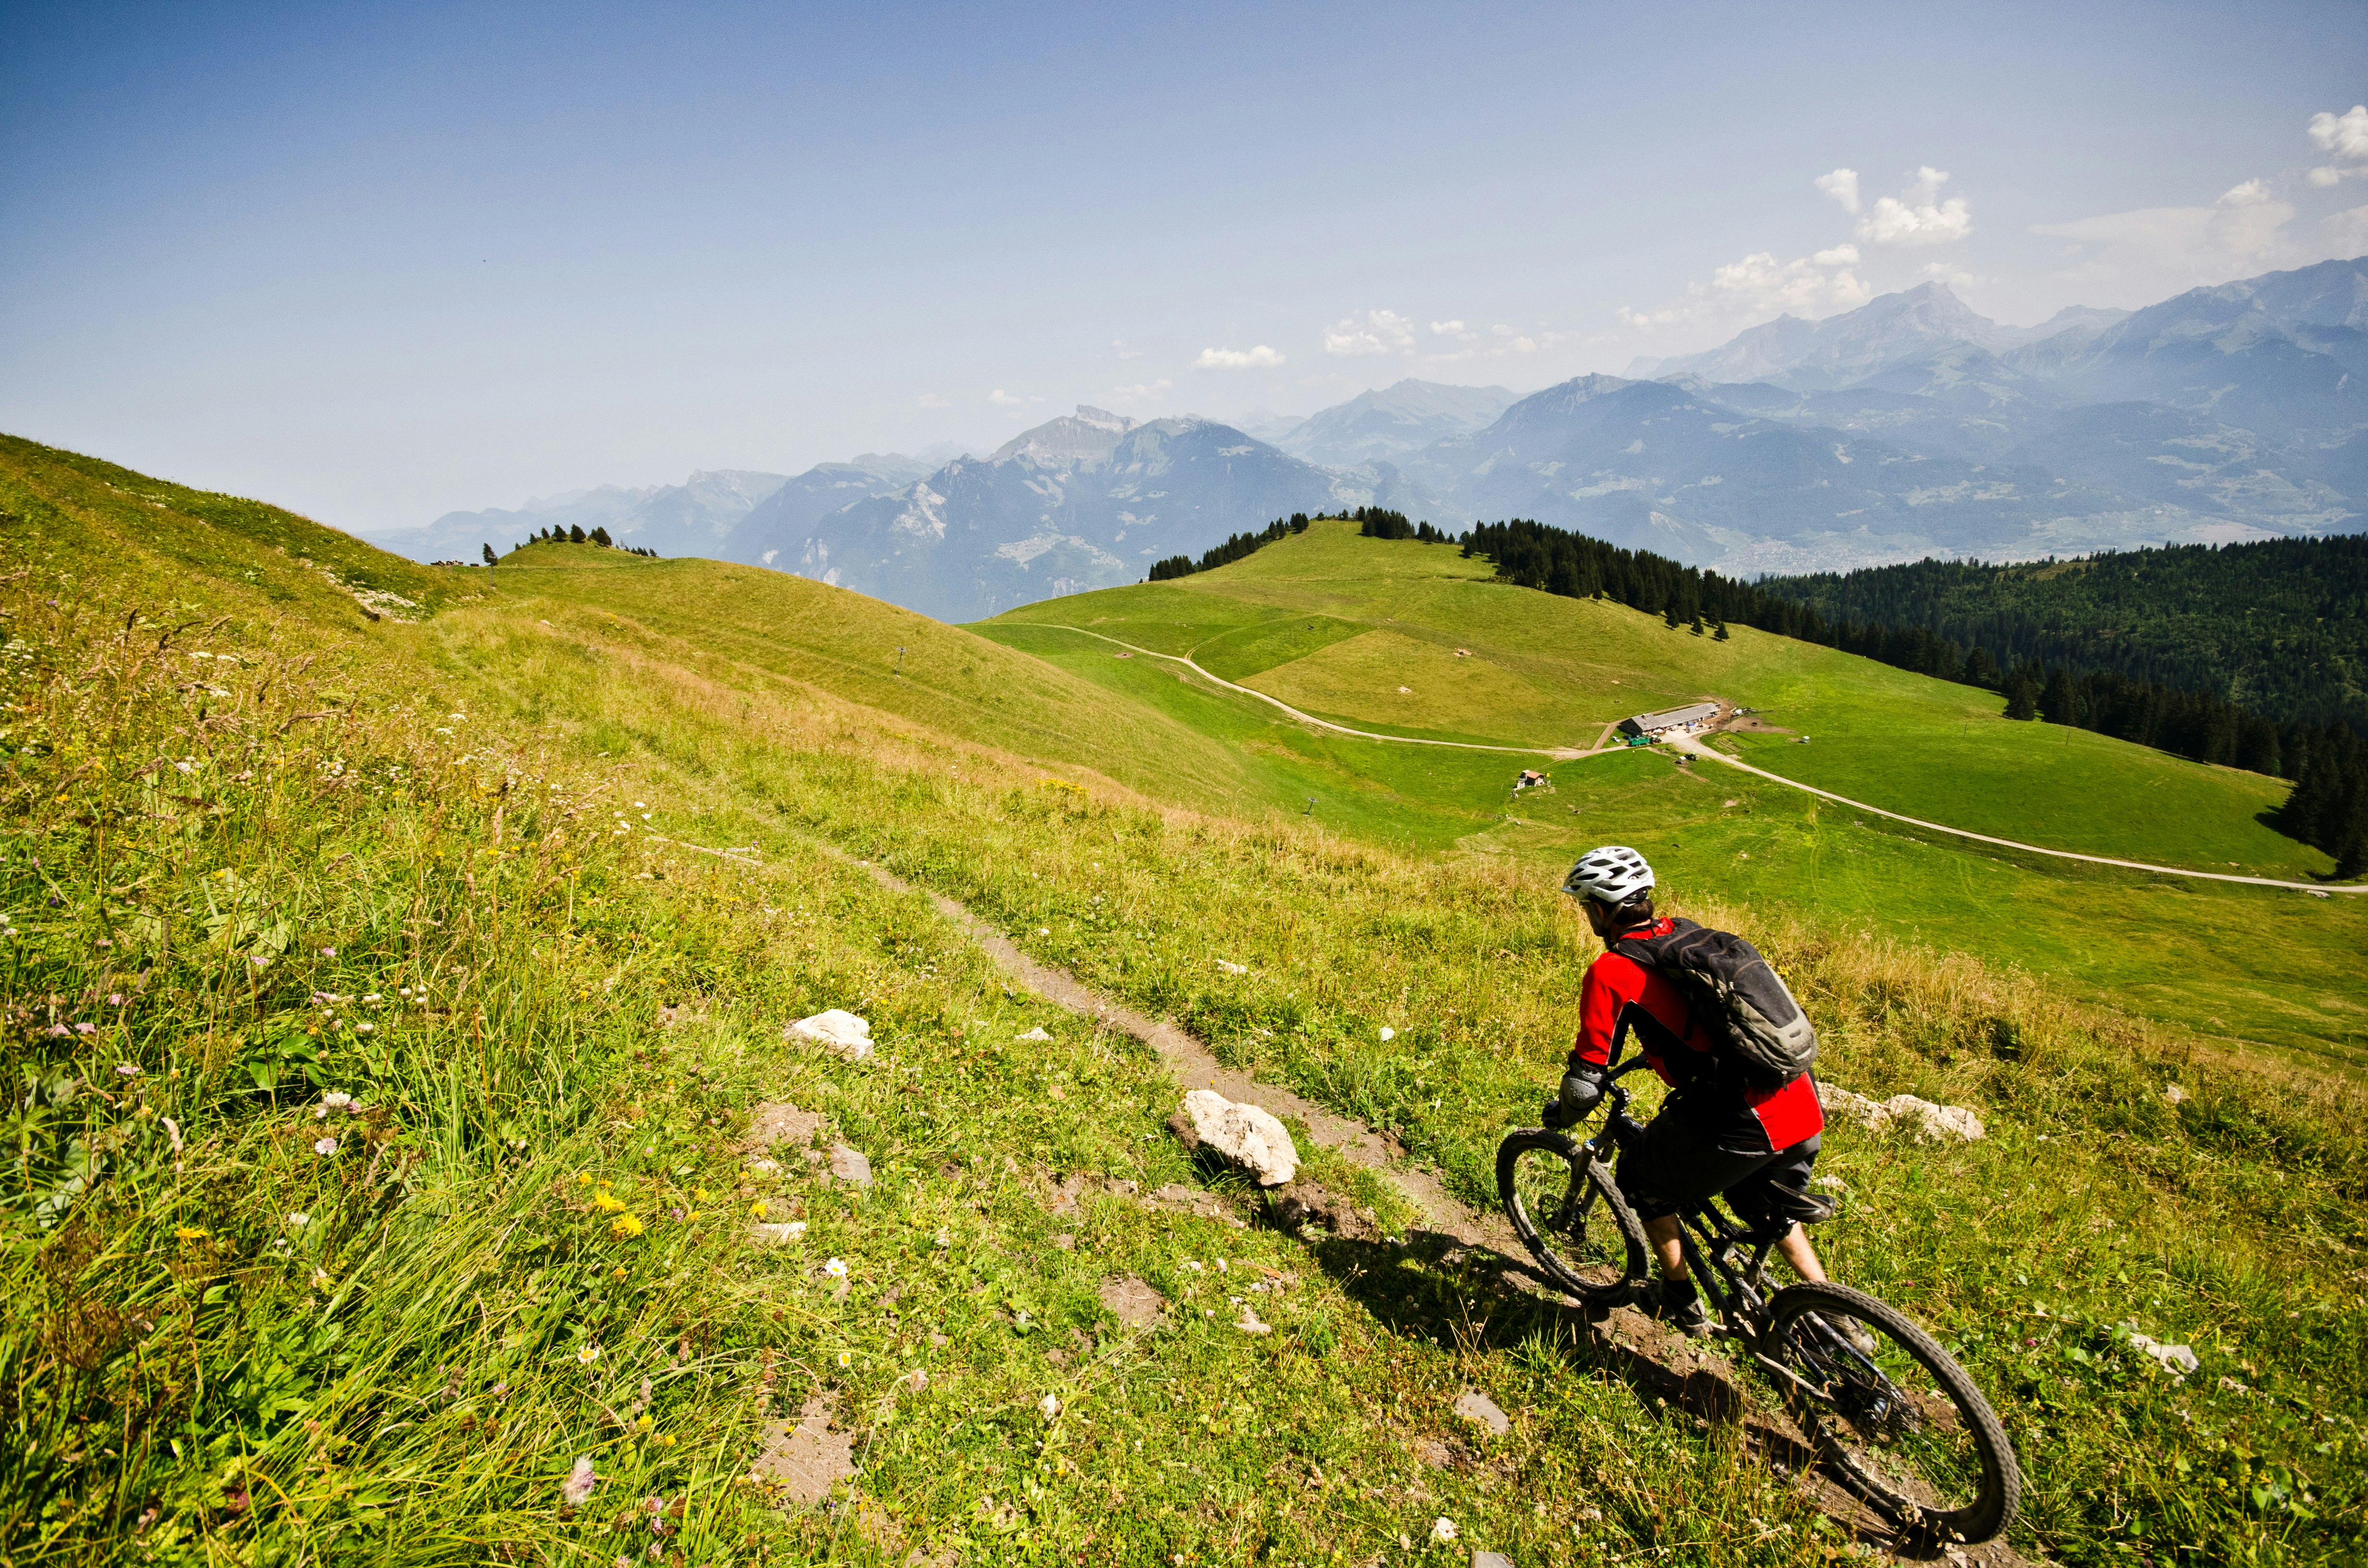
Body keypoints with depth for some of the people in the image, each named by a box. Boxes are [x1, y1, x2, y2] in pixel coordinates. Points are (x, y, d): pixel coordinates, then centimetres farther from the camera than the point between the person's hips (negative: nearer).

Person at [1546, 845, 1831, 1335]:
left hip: (1741, 1126, -7)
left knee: (1642, 1181, 21)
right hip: (1805, 1110, 7)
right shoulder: (1687, 932, 15)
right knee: (1763, 1206, 35)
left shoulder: (1612, 970, -7)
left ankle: (1682, 1301, 33)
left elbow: (1585, 1083, -7)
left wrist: (1559, 1116, 14)